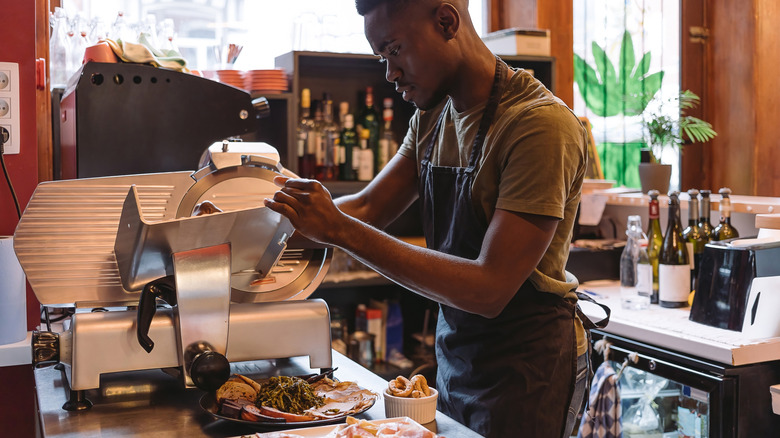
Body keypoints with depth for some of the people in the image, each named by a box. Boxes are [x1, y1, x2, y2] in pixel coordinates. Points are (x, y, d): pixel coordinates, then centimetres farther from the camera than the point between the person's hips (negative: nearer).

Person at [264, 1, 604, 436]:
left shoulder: (541, 122, -24)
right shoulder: (432, 117, 2)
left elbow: (489, 289, -28)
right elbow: (367, 209, 6)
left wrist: (340, 230, -29)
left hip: (526, 363, -7)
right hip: (454, 356, 7)